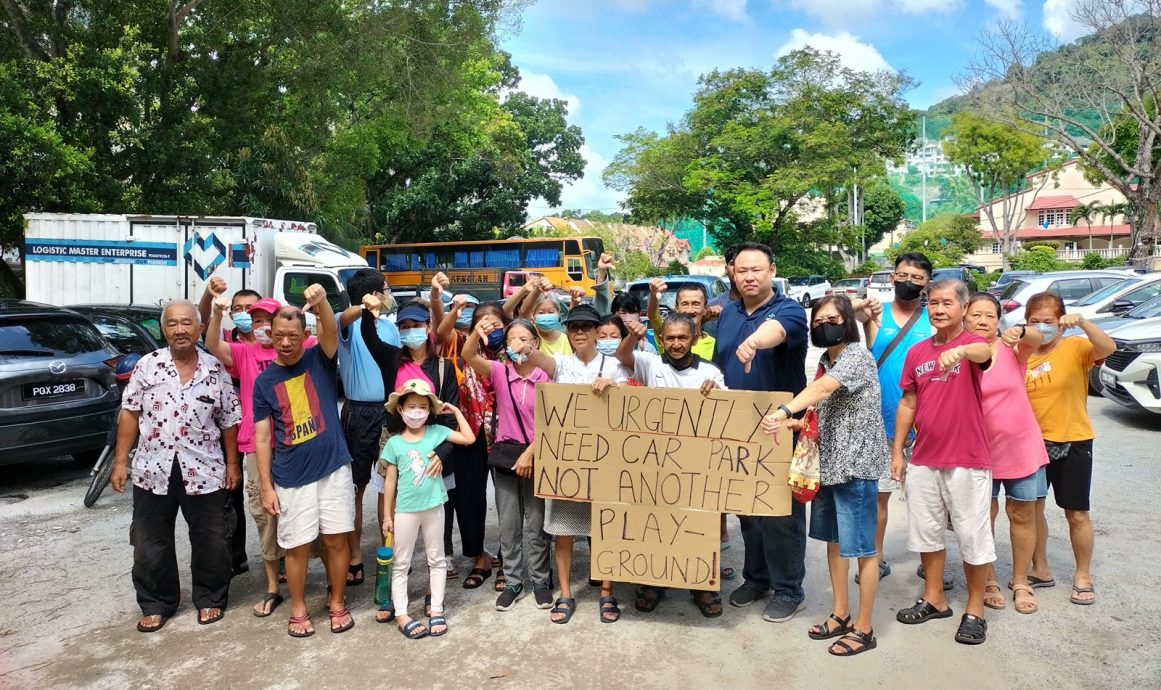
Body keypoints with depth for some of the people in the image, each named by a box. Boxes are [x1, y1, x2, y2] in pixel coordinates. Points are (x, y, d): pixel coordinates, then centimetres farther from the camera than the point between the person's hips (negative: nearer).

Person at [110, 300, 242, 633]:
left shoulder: (216, 371, -2)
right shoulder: (147, 365, -1)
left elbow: (229, 422, 4)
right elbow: (130, 414, 3)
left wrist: (232, 464, 3)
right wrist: (120, 461, 0)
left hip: (204, 471, -1)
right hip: (153, 470, 1)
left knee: (210, 542, 9)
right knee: (150, 543, 11)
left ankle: (210, 599, 27)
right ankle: (156, 604, 29)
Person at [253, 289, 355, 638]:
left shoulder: (320, 360, -1)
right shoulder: (264, 381, 2)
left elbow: (330, 330, -23)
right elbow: (262, 437, 2)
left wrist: (321, 301, -45)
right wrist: (266, 486, -2)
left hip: (334, 468, 0)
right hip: (291, 477, 1)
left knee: (337, 540, 7)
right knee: (297, 546, 7)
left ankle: (337, 603, 25)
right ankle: (298, 609, 26)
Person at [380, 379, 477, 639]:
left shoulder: (437, 432, -2)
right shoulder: (394, 443, -4)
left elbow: (469, 439, -6)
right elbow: (390, 481, -1)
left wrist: (456, 411, -3)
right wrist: (387, 515, 0)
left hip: (434, 507, 1)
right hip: (405, 510, -1)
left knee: (436, 559, 11)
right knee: (401, 564, 7)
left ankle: (436, 609, 24)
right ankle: (401, 615, 17)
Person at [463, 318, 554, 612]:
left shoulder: (545, 377, -7)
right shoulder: (499, 371, -4)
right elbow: (469, 357, -23)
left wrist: (530, 453, -14)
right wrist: (477, 333, -43)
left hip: (537, 457, -2)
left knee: (536, 525, 9)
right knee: (508, 526, 11)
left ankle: (541, 581, 25)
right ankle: (513, 582, 25)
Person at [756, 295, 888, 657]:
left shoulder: (858, 356, -14)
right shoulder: (826, 359, 12)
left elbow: (823, 388, -33)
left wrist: (783, 411, -47)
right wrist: (799, 423, -1)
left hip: (855, 463, -9)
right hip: (828, 461, 9)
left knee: (861, 548, 1)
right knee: (834, 540, 16)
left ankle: (864, 628, 13)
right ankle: (840, 614, 30)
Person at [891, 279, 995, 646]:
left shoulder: (972, 344, -9)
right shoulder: (916, 352, 6)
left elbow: (983, 352, -35)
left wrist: (960, 350, -59)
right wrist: (897, 451, 9)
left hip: (967, 461, -5)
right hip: (923, 460, 5)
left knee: (973, 536, 6)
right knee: (927, 531, 16)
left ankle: (975, 610, 23)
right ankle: (934, 600, 33)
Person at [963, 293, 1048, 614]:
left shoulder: (1012, 348, -6)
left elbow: (1036, 339, -28)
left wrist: (1020, 331, -48)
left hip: (1022, 446, 1)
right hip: (980, 450, -1)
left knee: (1022, 515, 11)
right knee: (984, 516, 9)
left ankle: (1020, 582, 27)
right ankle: (989, 581, 24)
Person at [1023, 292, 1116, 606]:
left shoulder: (1076, 348, -10)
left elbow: (1108, 347, -30)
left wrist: (1081, 323, -43)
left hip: (1073, 443, -4)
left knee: (1077, 514, 7)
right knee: (1032, 507, 13)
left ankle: (1083, 576, 24)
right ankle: (1040, 569, 29)